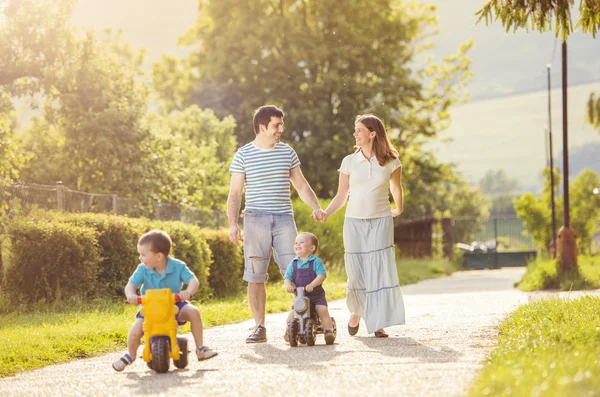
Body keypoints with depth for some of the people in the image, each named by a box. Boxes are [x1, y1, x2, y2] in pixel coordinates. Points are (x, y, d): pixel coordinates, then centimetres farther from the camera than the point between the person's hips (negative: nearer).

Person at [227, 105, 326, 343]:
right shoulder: (243, 155, 2)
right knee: (255, 277, 0)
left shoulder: (287, 152, 10)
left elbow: (301, 185, 16)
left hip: (284, 219, 2)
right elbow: (235, 193, 2)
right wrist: (233, 224, -11)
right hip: (255, 220, -2)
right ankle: (259, 327, 7)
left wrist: (315, 207, -1)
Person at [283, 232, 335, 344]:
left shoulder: (316, 262, -4)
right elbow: (287, 277, 5)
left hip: (316, 294, -3)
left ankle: (328, 331, -18)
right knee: (292, 314, -13)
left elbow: (322, 275, -15)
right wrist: (288, 285, -19)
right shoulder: (293, 264, 8)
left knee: (322, 309, -25)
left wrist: (312, 285, -32)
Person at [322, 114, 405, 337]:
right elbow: (341, 196, 4)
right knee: (356, 273, 2)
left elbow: (396, 187, 20)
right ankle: (356, 313, 28)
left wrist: (398, 209, 30)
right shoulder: (349, 162, 3)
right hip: (354, 223, 1)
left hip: (380, 223, -1)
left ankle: (378, 323, -3)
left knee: (380, 272, -7)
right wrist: (326, 213, -11)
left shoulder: (391, 162, 1)